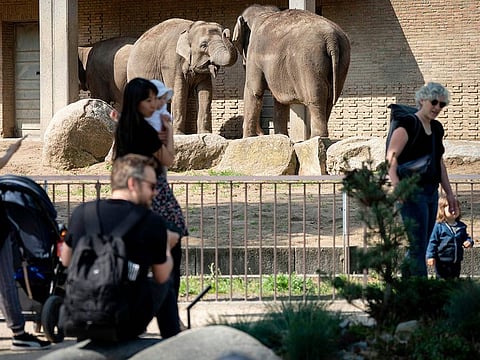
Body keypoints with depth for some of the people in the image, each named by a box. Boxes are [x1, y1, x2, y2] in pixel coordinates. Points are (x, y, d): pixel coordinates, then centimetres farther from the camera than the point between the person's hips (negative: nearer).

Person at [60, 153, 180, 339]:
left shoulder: (81, 212, -5)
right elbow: (162, 277, -1)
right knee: (165, 284, 25)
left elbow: (65, 260, 12)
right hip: (130, 323, -4)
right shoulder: (152, 222, -15)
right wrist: (166, 246, 20)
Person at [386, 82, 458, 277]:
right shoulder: (407, 125, -11)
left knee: (418, 247, 11)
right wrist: (396, 184, -33)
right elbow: (391, 157, -19)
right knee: (418, 248, -10)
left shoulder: (437, 128, 14)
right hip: (413, 193, -9)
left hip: (431, 193, 9)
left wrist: (449, 193, 20)